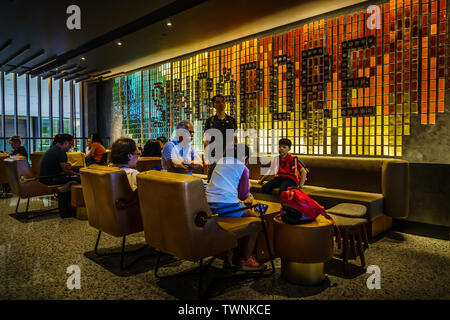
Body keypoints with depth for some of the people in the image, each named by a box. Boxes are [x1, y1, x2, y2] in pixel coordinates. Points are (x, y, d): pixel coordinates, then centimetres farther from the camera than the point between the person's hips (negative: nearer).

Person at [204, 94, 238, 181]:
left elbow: (235, 140, 12)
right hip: (214, 157, -1)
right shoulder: (210, 121, 5)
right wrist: (207, 158, -5)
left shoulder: (232, 120, 11)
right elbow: (206, 142, 4)